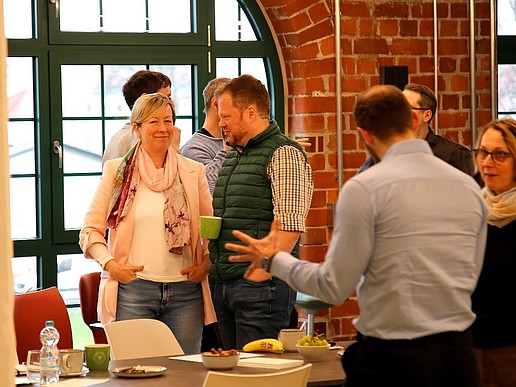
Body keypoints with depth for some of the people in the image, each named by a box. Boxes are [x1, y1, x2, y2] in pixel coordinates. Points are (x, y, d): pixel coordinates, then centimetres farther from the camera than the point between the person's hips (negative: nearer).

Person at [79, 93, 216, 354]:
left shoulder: (193, 172, 10)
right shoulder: (117, 171, 4)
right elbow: (90, 230, 6)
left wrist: (205, 264, 1)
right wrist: (111, 265, -8)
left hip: (185, 290, 2)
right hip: (133, 288, -2)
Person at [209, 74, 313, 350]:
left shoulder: (283, 154, -9)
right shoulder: (232, 157, 20)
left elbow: (290, 224, -18)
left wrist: (263, 271, -21)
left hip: (260, 285, -9)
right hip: (222, 284, 9)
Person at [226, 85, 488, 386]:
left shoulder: (364, 189, -11)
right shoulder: (469, 187, 4)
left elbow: (334, 288, -8)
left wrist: (275, 260, 7)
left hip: (393, 359, -5)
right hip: (459, 355, 5)